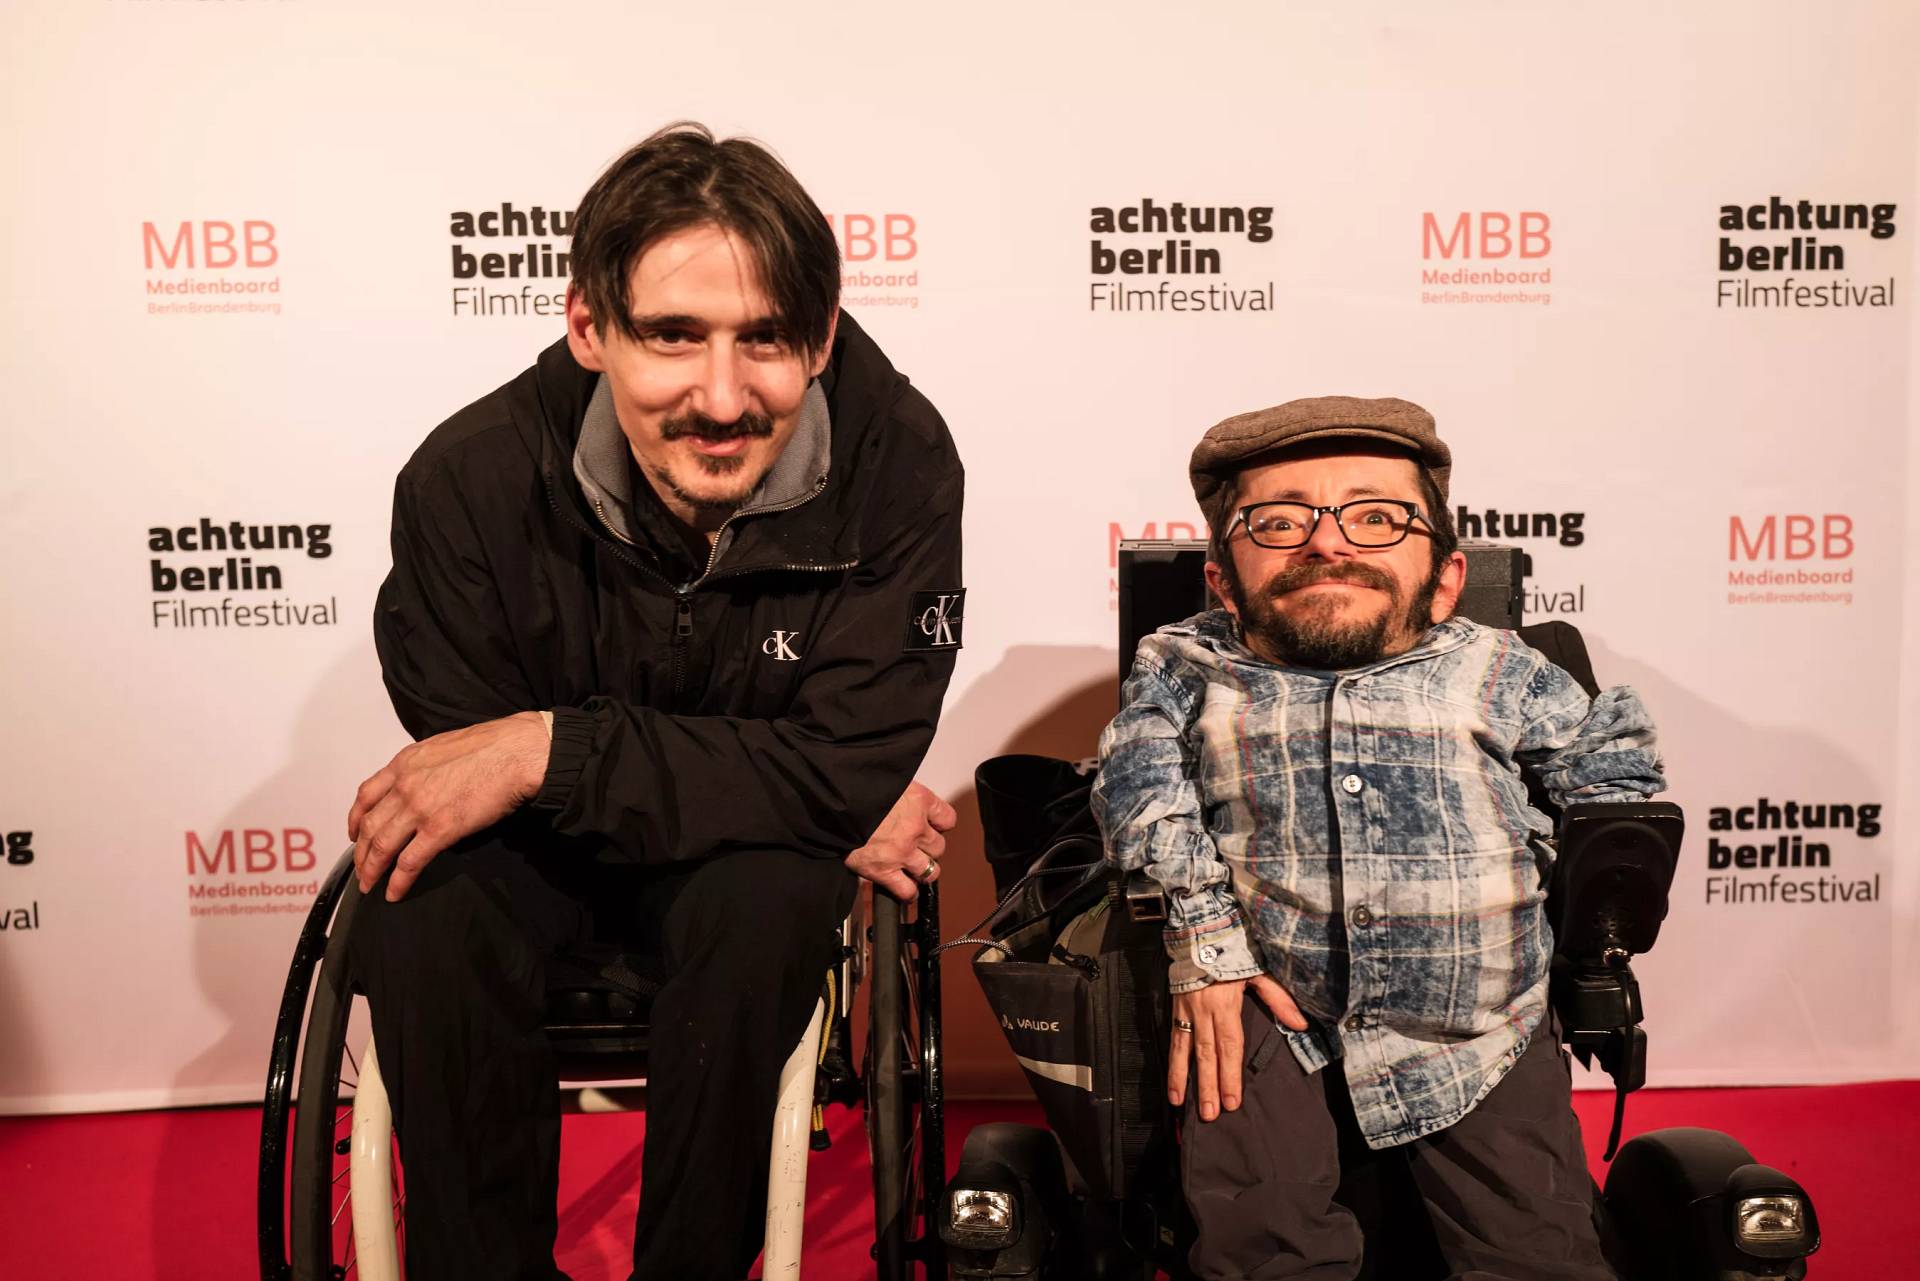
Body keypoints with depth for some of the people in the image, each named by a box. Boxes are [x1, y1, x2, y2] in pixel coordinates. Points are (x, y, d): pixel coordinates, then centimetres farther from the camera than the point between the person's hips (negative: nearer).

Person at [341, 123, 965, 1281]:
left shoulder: (897, 459, -24)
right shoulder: (470, 480, -23)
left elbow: (848, 769, -25)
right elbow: (470, 766, -17)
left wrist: (552, 749, -32)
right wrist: (818, 805, -21)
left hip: (758, 839, 0)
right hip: (536, 839, 1)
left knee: (767, 903, -31)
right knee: (427, 917, -28)